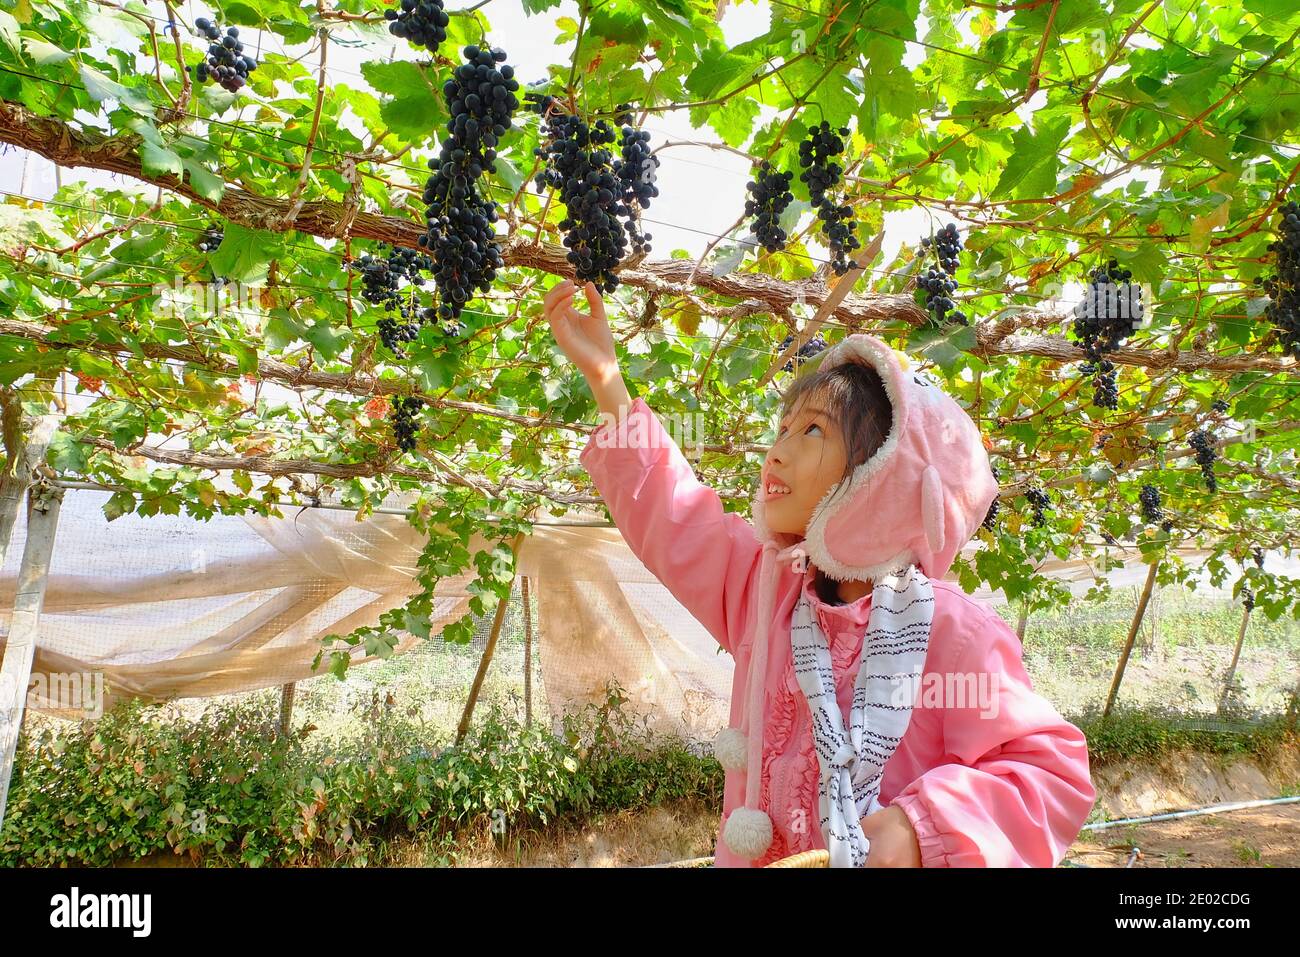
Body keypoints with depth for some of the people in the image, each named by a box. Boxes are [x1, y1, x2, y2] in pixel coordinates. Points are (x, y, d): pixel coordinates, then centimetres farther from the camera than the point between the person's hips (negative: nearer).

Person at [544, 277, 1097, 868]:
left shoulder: (955, 634, -20)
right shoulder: (764, 585, -4)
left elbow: (1052, 771, -16)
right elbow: (670, 515, 4)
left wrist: (922, 828, -29)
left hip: (877, 854, -4)